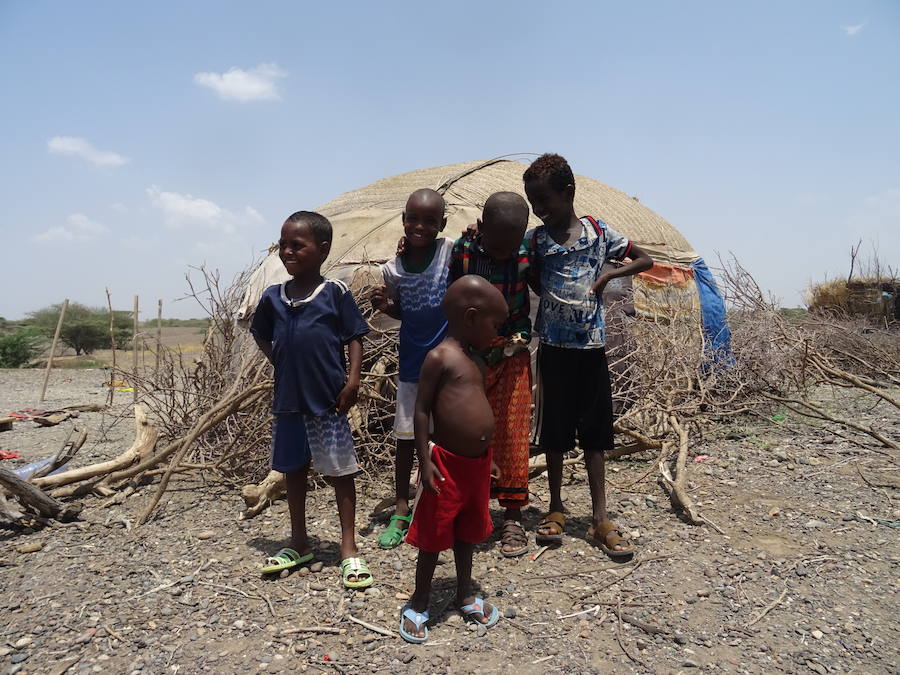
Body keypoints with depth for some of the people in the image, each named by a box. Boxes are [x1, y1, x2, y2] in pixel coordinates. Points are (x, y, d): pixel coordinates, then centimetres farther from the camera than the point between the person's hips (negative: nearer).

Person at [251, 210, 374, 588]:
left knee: (340, 471, 4)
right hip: (287, 401, 5)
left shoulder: (335, 292, -7)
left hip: (327, 401, -5)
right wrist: (281, 363, 6)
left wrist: (352, 380, -14)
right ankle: (299, 544, 33)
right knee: (293, 469, 16)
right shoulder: (273, 297, 5)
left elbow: (355, 338, -4)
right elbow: (261, 336, 20)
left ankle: (349, 549, 17)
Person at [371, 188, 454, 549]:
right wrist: (385, 305, -10)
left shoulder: (452, 251, -9)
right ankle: (401, 512, 26)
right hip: (411, 364, 3)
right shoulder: (393, 269, -1)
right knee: (405, 438, 10)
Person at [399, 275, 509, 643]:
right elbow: (421, 410, -15)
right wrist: (425, 460, -17)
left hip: (477, 461, 8)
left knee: (468, 532, 21)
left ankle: (465, 596, 38)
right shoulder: (439, 357, -15)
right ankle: (418, 605, 26)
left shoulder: (473, 359, 10)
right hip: (447, 462, -8)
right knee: (433, 537, 7)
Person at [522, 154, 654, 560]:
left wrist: (608, 274, -7)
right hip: (554, 348, 0)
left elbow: (645, 260, 9)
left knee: (594, 432, 6)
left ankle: (599, 519, 15)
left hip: (591, 347, 0)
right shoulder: (536, 240, 0)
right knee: (554, 430, 7)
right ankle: (556, 509, 24)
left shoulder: (598, 232, 0)